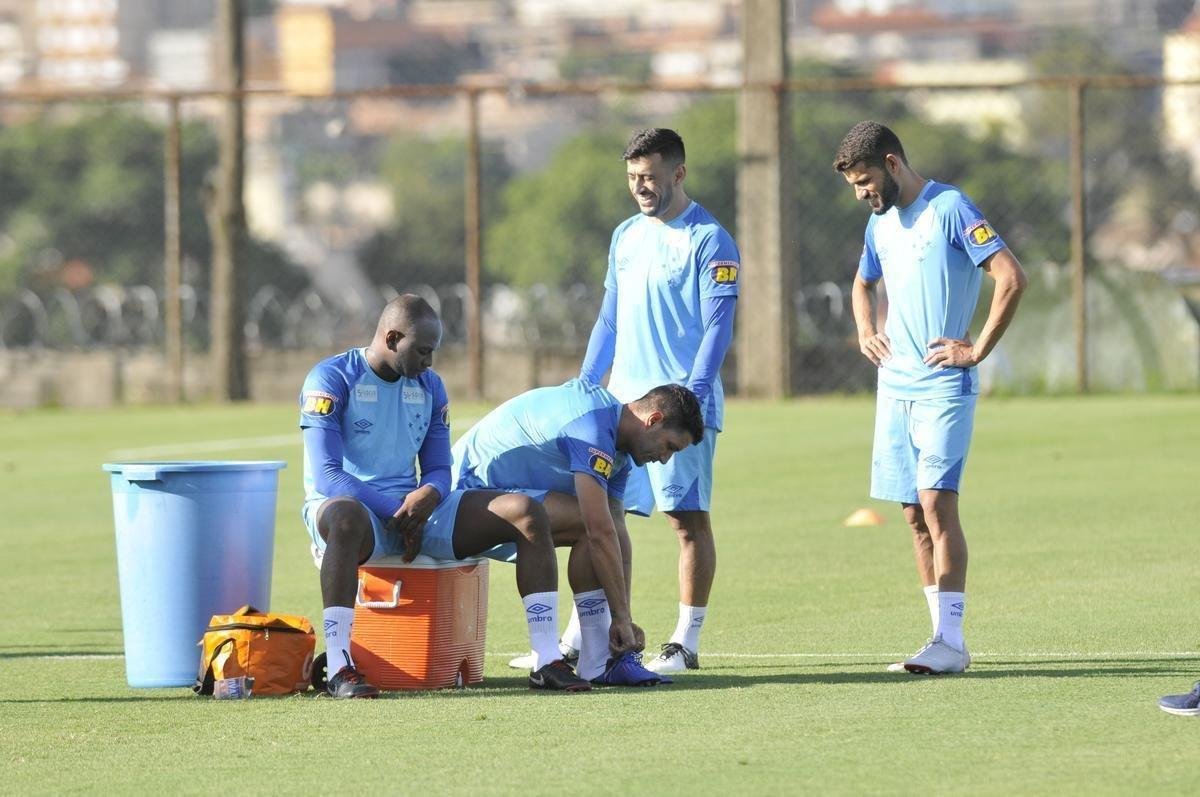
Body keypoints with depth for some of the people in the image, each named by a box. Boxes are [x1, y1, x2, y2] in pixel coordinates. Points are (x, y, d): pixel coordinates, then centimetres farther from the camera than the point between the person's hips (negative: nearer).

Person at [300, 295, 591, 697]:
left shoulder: (429, 386, 13)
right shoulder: (331, 380, -8)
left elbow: (439, 470, 14)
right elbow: (326, 476, -14)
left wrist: (428, 496, -12)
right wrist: (396, 512, -19)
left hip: (414, 507, 6)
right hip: (354, 504, -6)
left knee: (527, 514, -10)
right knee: (347, 519, -46)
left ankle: (547, 663, -15)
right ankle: (339, 669, -46)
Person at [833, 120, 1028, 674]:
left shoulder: (949, 209, -10)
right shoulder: (881, 221, 14)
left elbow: (1011, 278, -18)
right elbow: (863, 283, 35)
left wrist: (977, 351, -15)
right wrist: (865, 331, 16)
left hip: (943, 387, -8)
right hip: (894, 389, 8)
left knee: (936, 502, -16)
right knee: (916, 516, 5)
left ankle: (951, 641, -17)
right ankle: (946, 640, 9)